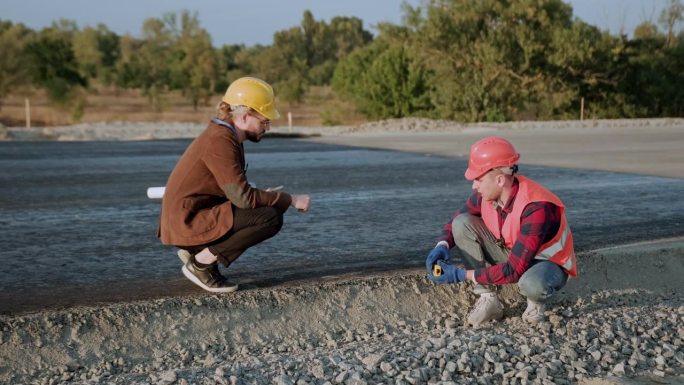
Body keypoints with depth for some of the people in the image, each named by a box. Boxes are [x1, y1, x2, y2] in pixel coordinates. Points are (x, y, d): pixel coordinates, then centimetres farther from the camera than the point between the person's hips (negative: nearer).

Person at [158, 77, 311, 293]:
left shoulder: (225, 135, 11)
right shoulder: (220, 140, -20)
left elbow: (236, 190, 16)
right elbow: (243, 197, -23)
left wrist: (264, 197, 3)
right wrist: (290, 200, -15)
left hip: (191, 216, 10)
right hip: (188, 222, -10)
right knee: (271, 218, -18)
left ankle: (195, 251, 12)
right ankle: (201, 263, -9)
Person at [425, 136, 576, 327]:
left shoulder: (536, 208, -35)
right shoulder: (485, 193, -15)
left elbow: (514, 270, -35)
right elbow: (457, 220, 3)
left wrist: (462, 275, -33)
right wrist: (442, 246, -19)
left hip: (548, 262, -6)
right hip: (510, 253, 6)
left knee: (532, 283, -43)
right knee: (463, 223, -15)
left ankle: (536, 302, -3)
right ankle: (488, 300, -10)